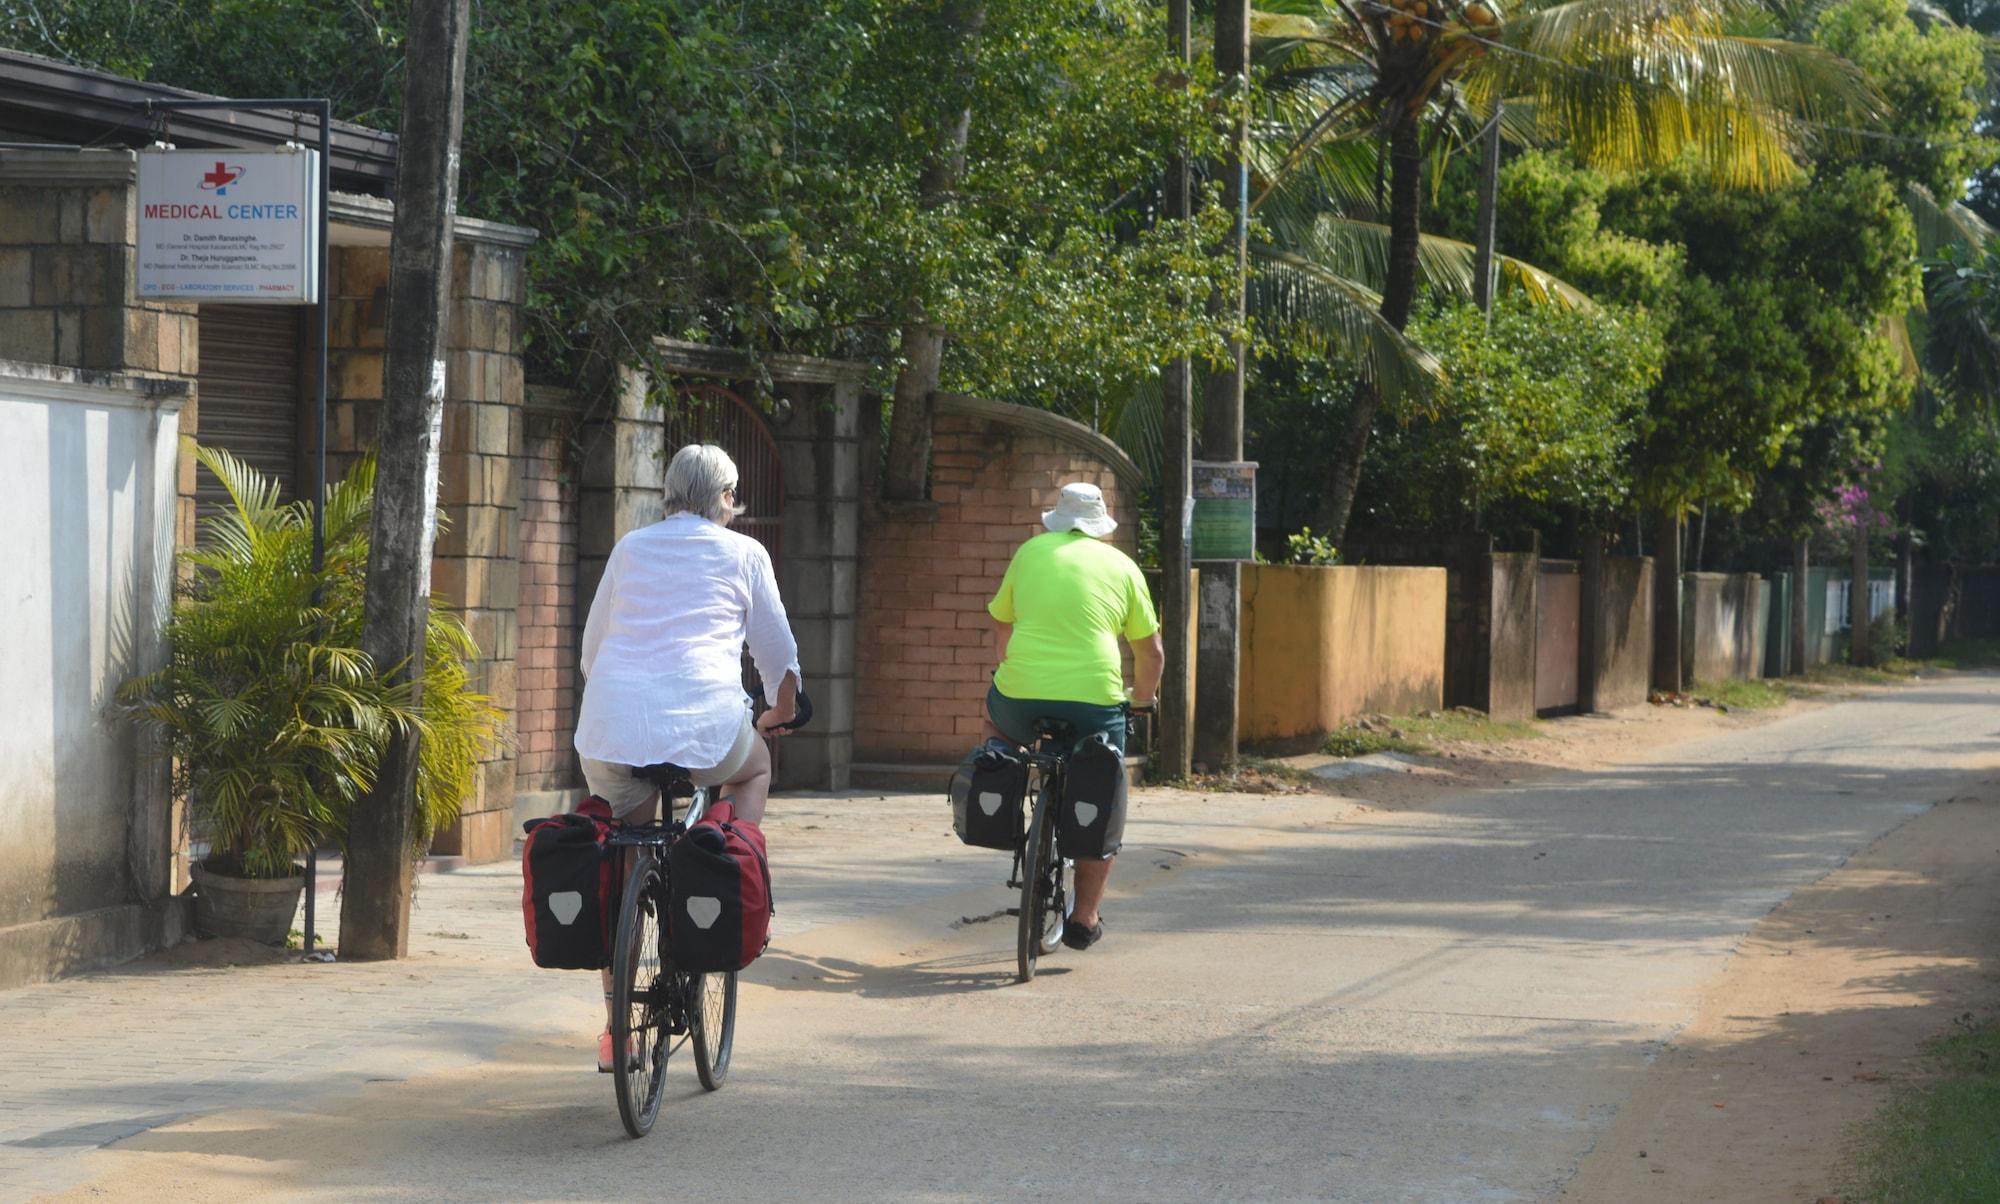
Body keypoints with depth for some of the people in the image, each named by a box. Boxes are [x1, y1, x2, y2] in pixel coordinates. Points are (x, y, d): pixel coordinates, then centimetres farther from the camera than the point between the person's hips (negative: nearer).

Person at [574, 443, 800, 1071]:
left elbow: (589, 651, 27)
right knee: (755, 767, 32)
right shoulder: (743, 554, 11)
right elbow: (778, 652, 18)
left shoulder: (631, 548, 21)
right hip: (703, 723, -3)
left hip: (611, 728, 3)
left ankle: (615, 1027, 15)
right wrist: (781, 713, 38)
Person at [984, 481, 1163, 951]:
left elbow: (1002, 624, 24)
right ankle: (1084, 918, 16)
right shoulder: (1121, 566, 11)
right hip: (1095, 700, 0)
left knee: (994, 712, 36)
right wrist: (1143, 698, 33)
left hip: (1021, 698, 0)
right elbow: (1151, 651, 14)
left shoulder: (1031, 551, 12)